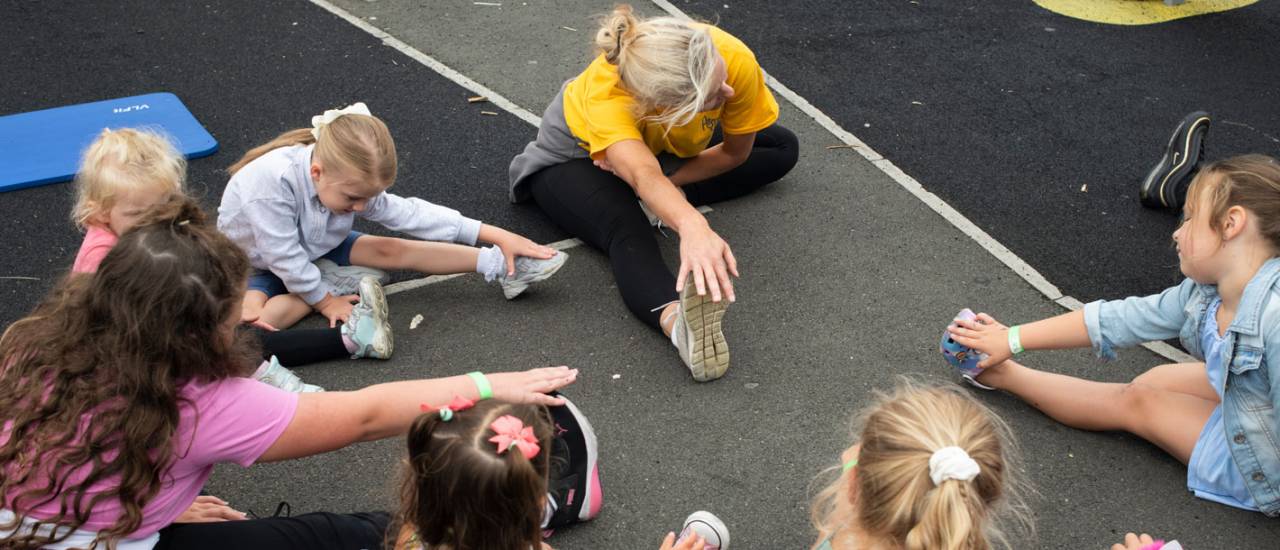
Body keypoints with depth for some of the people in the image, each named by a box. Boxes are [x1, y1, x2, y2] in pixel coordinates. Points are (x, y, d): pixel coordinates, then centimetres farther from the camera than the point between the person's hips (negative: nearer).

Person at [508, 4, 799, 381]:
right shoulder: (605, 92, -45)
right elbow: (643, 175, -63)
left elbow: (735, 154, -16)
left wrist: (664, 187, -25)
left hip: (668, 145, 6)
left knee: (783, 149, 1)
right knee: (628, 232, -36)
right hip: (576, 157, -6)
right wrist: (692, 227, -82)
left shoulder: (736, 60, -35)